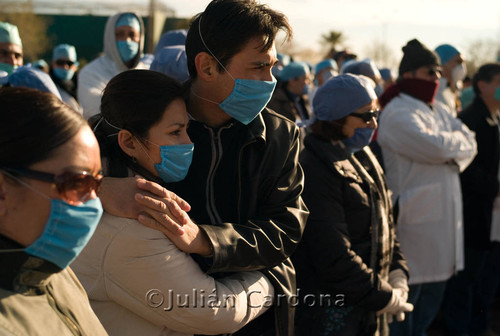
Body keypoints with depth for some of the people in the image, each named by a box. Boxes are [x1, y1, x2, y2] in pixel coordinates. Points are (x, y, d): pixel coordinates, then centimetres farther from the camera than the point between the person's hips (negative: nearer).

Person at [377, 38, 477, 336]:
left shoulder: (438, 110, 15)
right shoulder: (398, 113, -13)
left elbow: (470, 143, 9)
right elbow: (434, 147, -25)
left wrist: (451, 150, -10)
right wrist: (457, 141, -5)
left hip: (443, 218, 9)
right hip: (415, 220, -9)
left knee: (433, 293, 17)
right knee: (408, 293, 1)